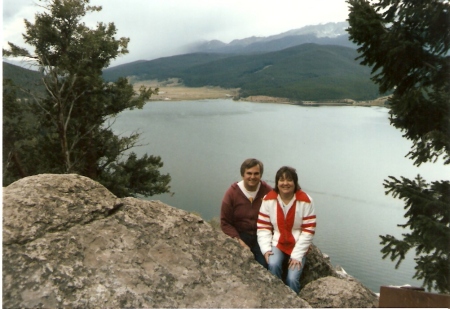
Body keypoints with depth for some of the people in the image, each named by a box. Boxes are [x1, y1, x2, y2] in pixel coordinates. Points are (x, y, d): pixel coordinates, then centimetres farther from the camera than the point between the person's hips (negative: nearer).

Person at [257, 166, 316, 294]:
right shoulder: (269, 199, -7)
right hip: (277, 243, 1)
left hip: (298, 246, -1)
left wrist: (297, 254, -14)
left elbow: (309, 230, -10)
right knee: (273, 265, -28)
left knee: (292, 279, -19)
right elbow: (263, 227, -4)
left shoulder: (305, 200, -12)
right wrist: (266, 249, -17)